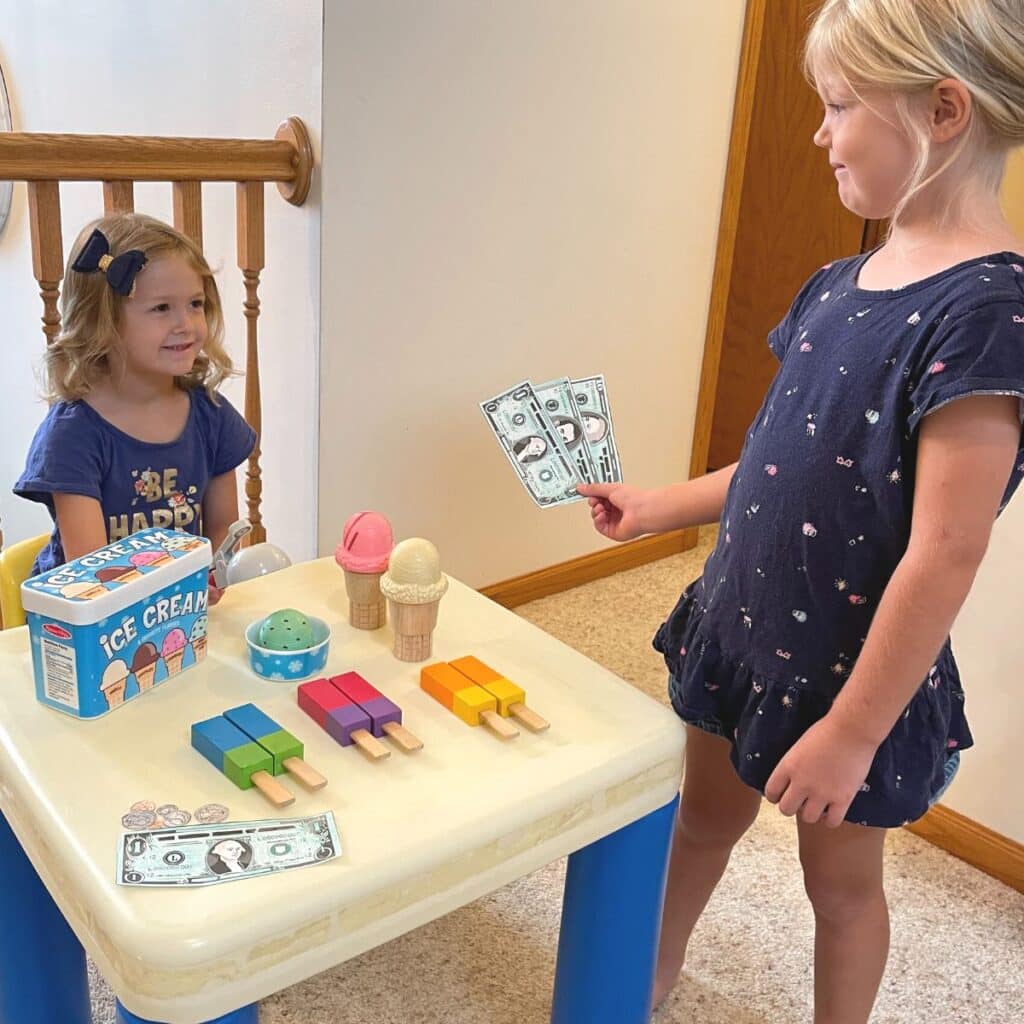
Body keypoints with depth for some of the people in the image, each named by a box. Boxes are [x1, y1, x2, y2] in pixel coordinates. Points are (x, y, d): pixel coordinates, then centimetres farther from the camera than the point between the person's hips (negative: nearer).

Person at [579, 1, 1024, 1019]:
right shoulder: (842, 283, 1)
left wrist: (853, 729, -19)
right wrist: (659, 508, 11)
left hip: (851, 674, -7)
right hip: (740, 625, 7)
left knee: (840, 875, 16)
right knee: (704, 819, 24)